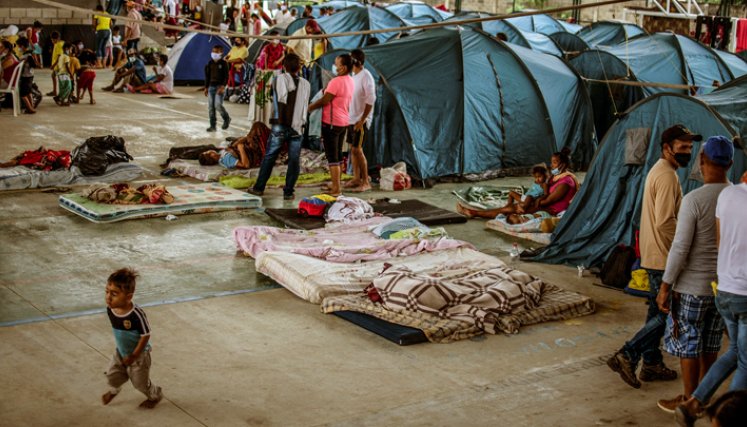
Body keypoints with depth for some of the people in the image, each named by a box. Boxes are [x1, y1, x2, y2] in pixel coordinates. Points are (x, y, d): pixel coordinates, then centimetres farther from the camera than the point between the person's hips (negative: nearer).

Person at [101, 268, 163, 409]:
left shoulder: (136, 314, -37)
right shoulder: (110, 309, -17)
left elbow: (146, 336, -26)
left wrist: (134, 356, -21)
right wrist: (120, 344, 13)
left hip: (138, 355, -5)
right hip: (120, 352, 5)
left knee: (140, 382, 12)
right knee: (112, 375, 17)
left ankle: (155, 395, 44)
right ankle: (113, 390, 52)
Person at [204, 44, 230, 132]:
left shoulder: (223, 63, -4)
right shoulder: (210, 63, 11)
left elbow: (226, 76, -8)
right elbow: (207, 76, 18)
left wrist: (222, 87, -18)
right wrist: (206, 87, 15)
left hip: (219, 87, -6)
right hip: (211, 86, 6)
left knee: (218, 105, -15)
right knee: (210, 106, 2)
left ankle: (226, 119, 12)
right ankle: (212, 126, 6)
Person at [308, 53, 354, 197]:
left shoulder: (336, 82, -20)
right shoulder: (350, 82, 9)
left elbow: (324, 100, -18)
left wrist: (309, 107, -5)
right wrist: (327, 91, 3)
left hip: (331, 122, -9)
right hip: (344, 122, 9)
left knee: (332, 156, -4)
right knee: (338, 154, 17)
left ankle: (336, 189, -4)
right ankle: (335, 184, 25)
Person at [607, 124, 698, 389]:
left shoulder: (659, 171, 14)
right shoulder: (668, 176, -19)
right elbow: (665, 222, -25)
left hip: (654, 255, 10)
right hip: (664, 257, -10)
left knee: (658, 312, 16)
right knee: (668, 313, -6)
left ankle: (651, 364, 23)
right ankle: (627, 356, -8)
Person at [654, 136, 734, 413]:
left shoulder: (694, 200, -20)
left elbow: (680, 249, -19)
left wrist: (665, 287, -12)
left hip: (692, 286, -6)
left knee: (687, 344, 6)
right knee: (710, 343, 17)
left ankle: (689, 401, 14)